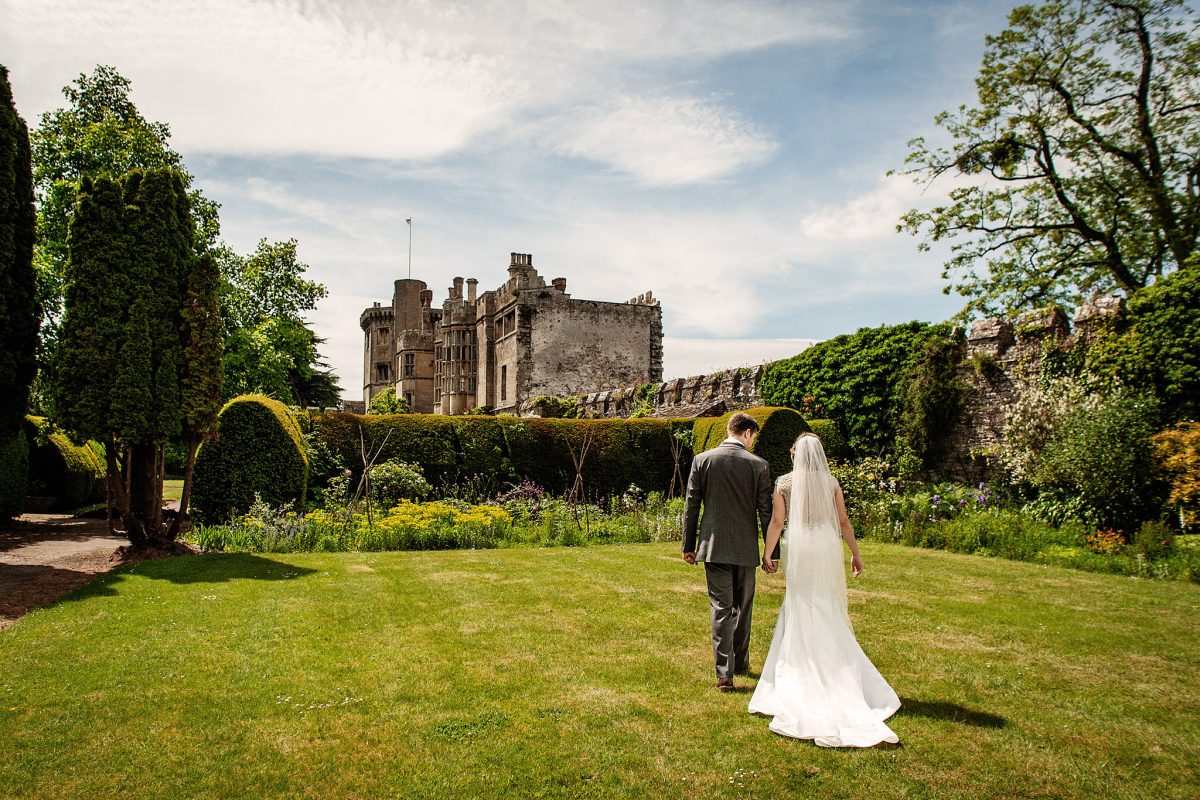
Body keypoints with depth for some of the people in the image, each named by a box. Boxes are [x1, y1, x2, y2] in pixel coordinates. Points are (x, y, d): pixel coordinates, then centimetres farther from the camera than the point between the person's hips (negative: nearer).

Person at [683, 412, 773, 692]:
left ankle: (725, 672, -3)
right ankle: (740, 662, 32)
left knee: (720, 608, 2)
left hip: (714, 546, 0)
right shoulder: (759, 465, -4)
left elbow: (691, 506, 0)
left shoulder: (702, 460, -2)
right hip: (746, 548, 1)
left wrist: (688, 545, 8)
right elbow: (766, 512, -2)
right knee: (742, 607, 18)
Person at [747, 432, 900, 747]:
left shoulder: (784, 483, -3)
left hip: (798, 550, -1)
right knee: (829, 613, 12)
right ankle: (836, 671, 18)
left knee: (802, 611, 10)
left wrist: (767, 555, 2)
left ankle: (804, 670, 14)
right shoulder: (831, 482, 2)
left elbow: (776, 522, -6)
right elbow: (844, 522, 4)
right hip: (827, 549, 1)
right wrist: (855, 554, 14)